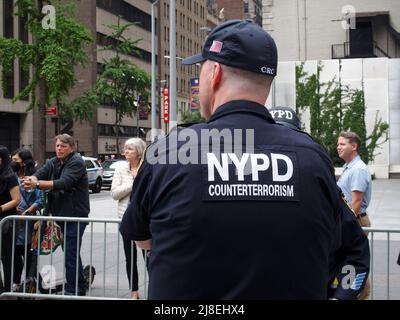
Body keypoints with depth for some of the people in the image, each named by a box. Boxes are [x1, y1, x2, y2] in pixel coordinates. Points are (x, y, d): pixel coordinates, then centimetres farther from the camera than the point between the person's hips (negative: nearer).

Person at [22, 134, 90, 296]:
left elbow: (64, 183, -26)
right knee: (71, 252, 18)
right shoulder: (53, 162, 12)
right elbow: (39, 173, -3)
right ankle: (80, 287, 31)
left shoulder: (76, 162, -13)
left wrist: (37, 184, -32)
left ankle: (72, 290, -2)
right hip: (60, 213, 8)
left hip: (75, 214, -8)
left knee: (71, 253, -9)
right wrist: (31, 180, -27)